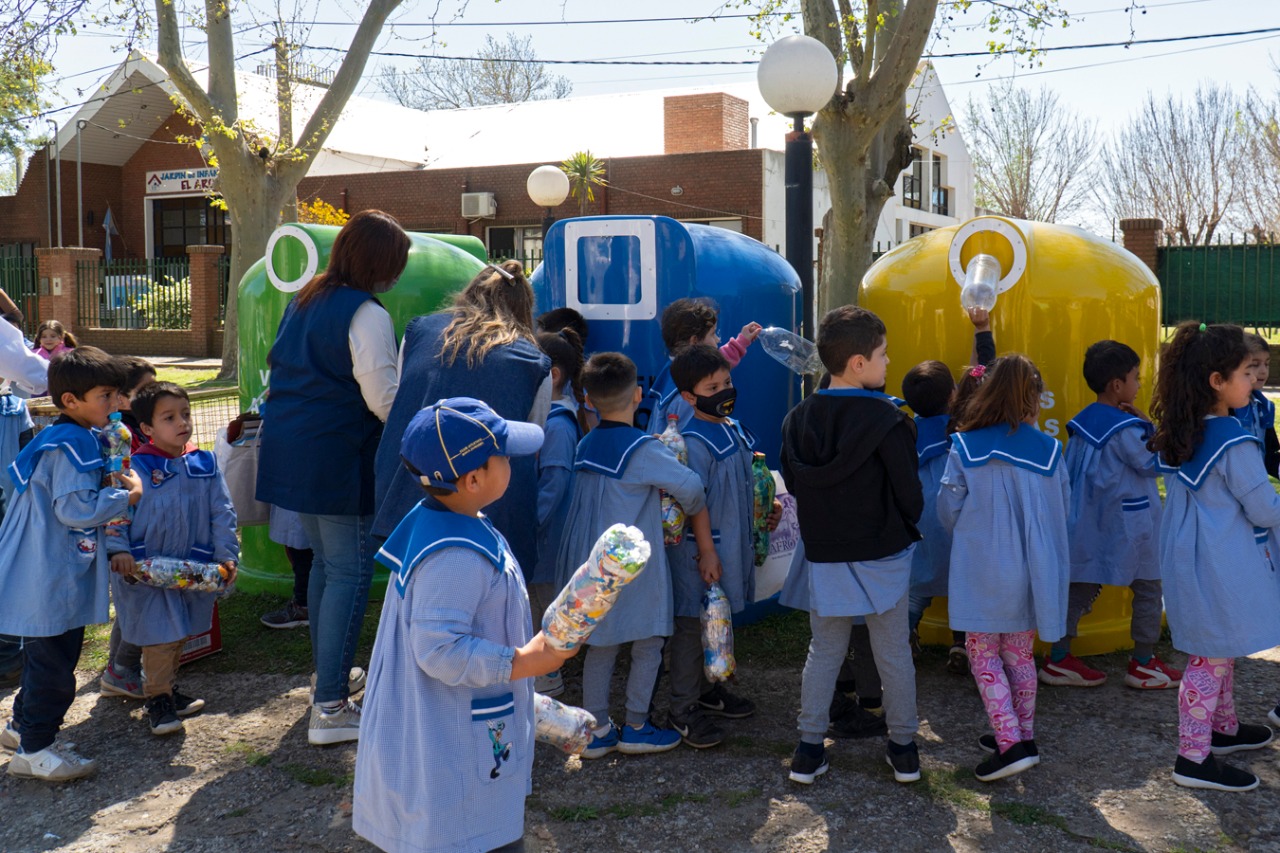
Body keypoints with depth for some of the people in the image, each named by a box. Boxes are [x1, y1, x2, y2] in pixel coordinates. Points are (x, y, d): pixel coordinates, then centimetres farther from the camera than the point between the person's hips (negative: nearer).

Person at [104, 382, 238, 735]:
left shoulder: (205, 464, 2)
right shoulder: (134, 467, -10)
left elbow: (222, 512, 5)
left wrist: (226, 554, -2)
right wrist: (118, 550, -21)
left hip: (193, 569, 5)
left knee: (180, 633, 16)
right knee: (160, 634, -4)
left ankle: (169, 688, 34)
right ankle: (157, 698, 12)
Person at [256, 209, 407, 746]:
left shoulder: (303, 301, 13)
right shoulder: (366, 315, -14)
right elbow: (383, 399, -17)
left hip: (290, 451, 9)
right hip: (339, 460, -9)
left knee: (325, 563, 21)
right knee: (350, 573, -4)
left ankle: (329, 674, 33)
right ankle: (330, 708, -4)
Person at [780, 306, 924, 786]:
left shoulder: (798, 419, -2)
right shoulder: (886, 419, -17)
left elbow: (791, 482, 6)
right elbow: (909, 491, -12)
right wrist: (906, 529, 7)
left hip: (823, 558, 3)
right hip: (882, 555, -3)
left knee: (823, 652, 14)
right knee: (893, 654, 11)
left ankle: (809, 750, 15)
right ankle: (903, 748, 22)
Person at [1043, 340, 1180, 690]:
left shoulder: (1083, 421, 6)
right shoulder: (1124, 428, -19)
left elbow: (1069, 472, 11)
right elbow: (1153, 463, -10)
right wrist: (1147, 423, -6)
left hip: (1089, 523, 8)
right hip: (1127, 525, -8)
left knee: (1081, 586, 10)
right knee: (1149, 589, 7)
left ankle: (1057, 658, 11)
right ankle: (1143, 664, 13)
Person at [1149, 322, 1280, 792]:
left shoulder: (1181, 435, 3)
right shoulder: (1233, 443, -23)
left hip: (1190, 556, 9)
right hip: (1221, 568, -9)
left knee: (1219, 649, 24)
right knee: (1212, 656, 1)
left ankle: (1224, 727, 41)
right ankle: (1194, 758, 9)